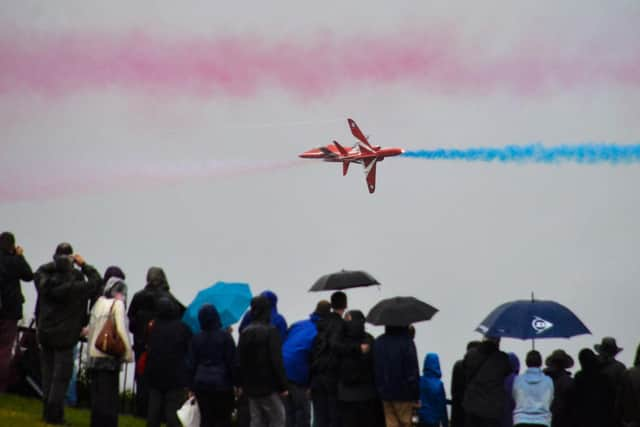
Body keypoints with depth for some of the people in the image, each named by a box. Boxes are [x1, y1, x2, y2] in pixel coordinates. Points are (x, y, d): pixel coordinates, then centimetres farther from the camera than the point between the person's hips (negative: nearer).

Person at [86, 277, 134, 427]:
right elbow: (121, 330, -14)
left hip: (94, 355, 6)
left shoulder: (98, 303, 12)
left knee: (97, 396, 10)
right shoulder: (117, 304, -6)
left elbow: (90, 329, 15)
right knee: (109, 397, -4)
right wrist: (128, 353, -9)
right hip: (110, 357, -6)